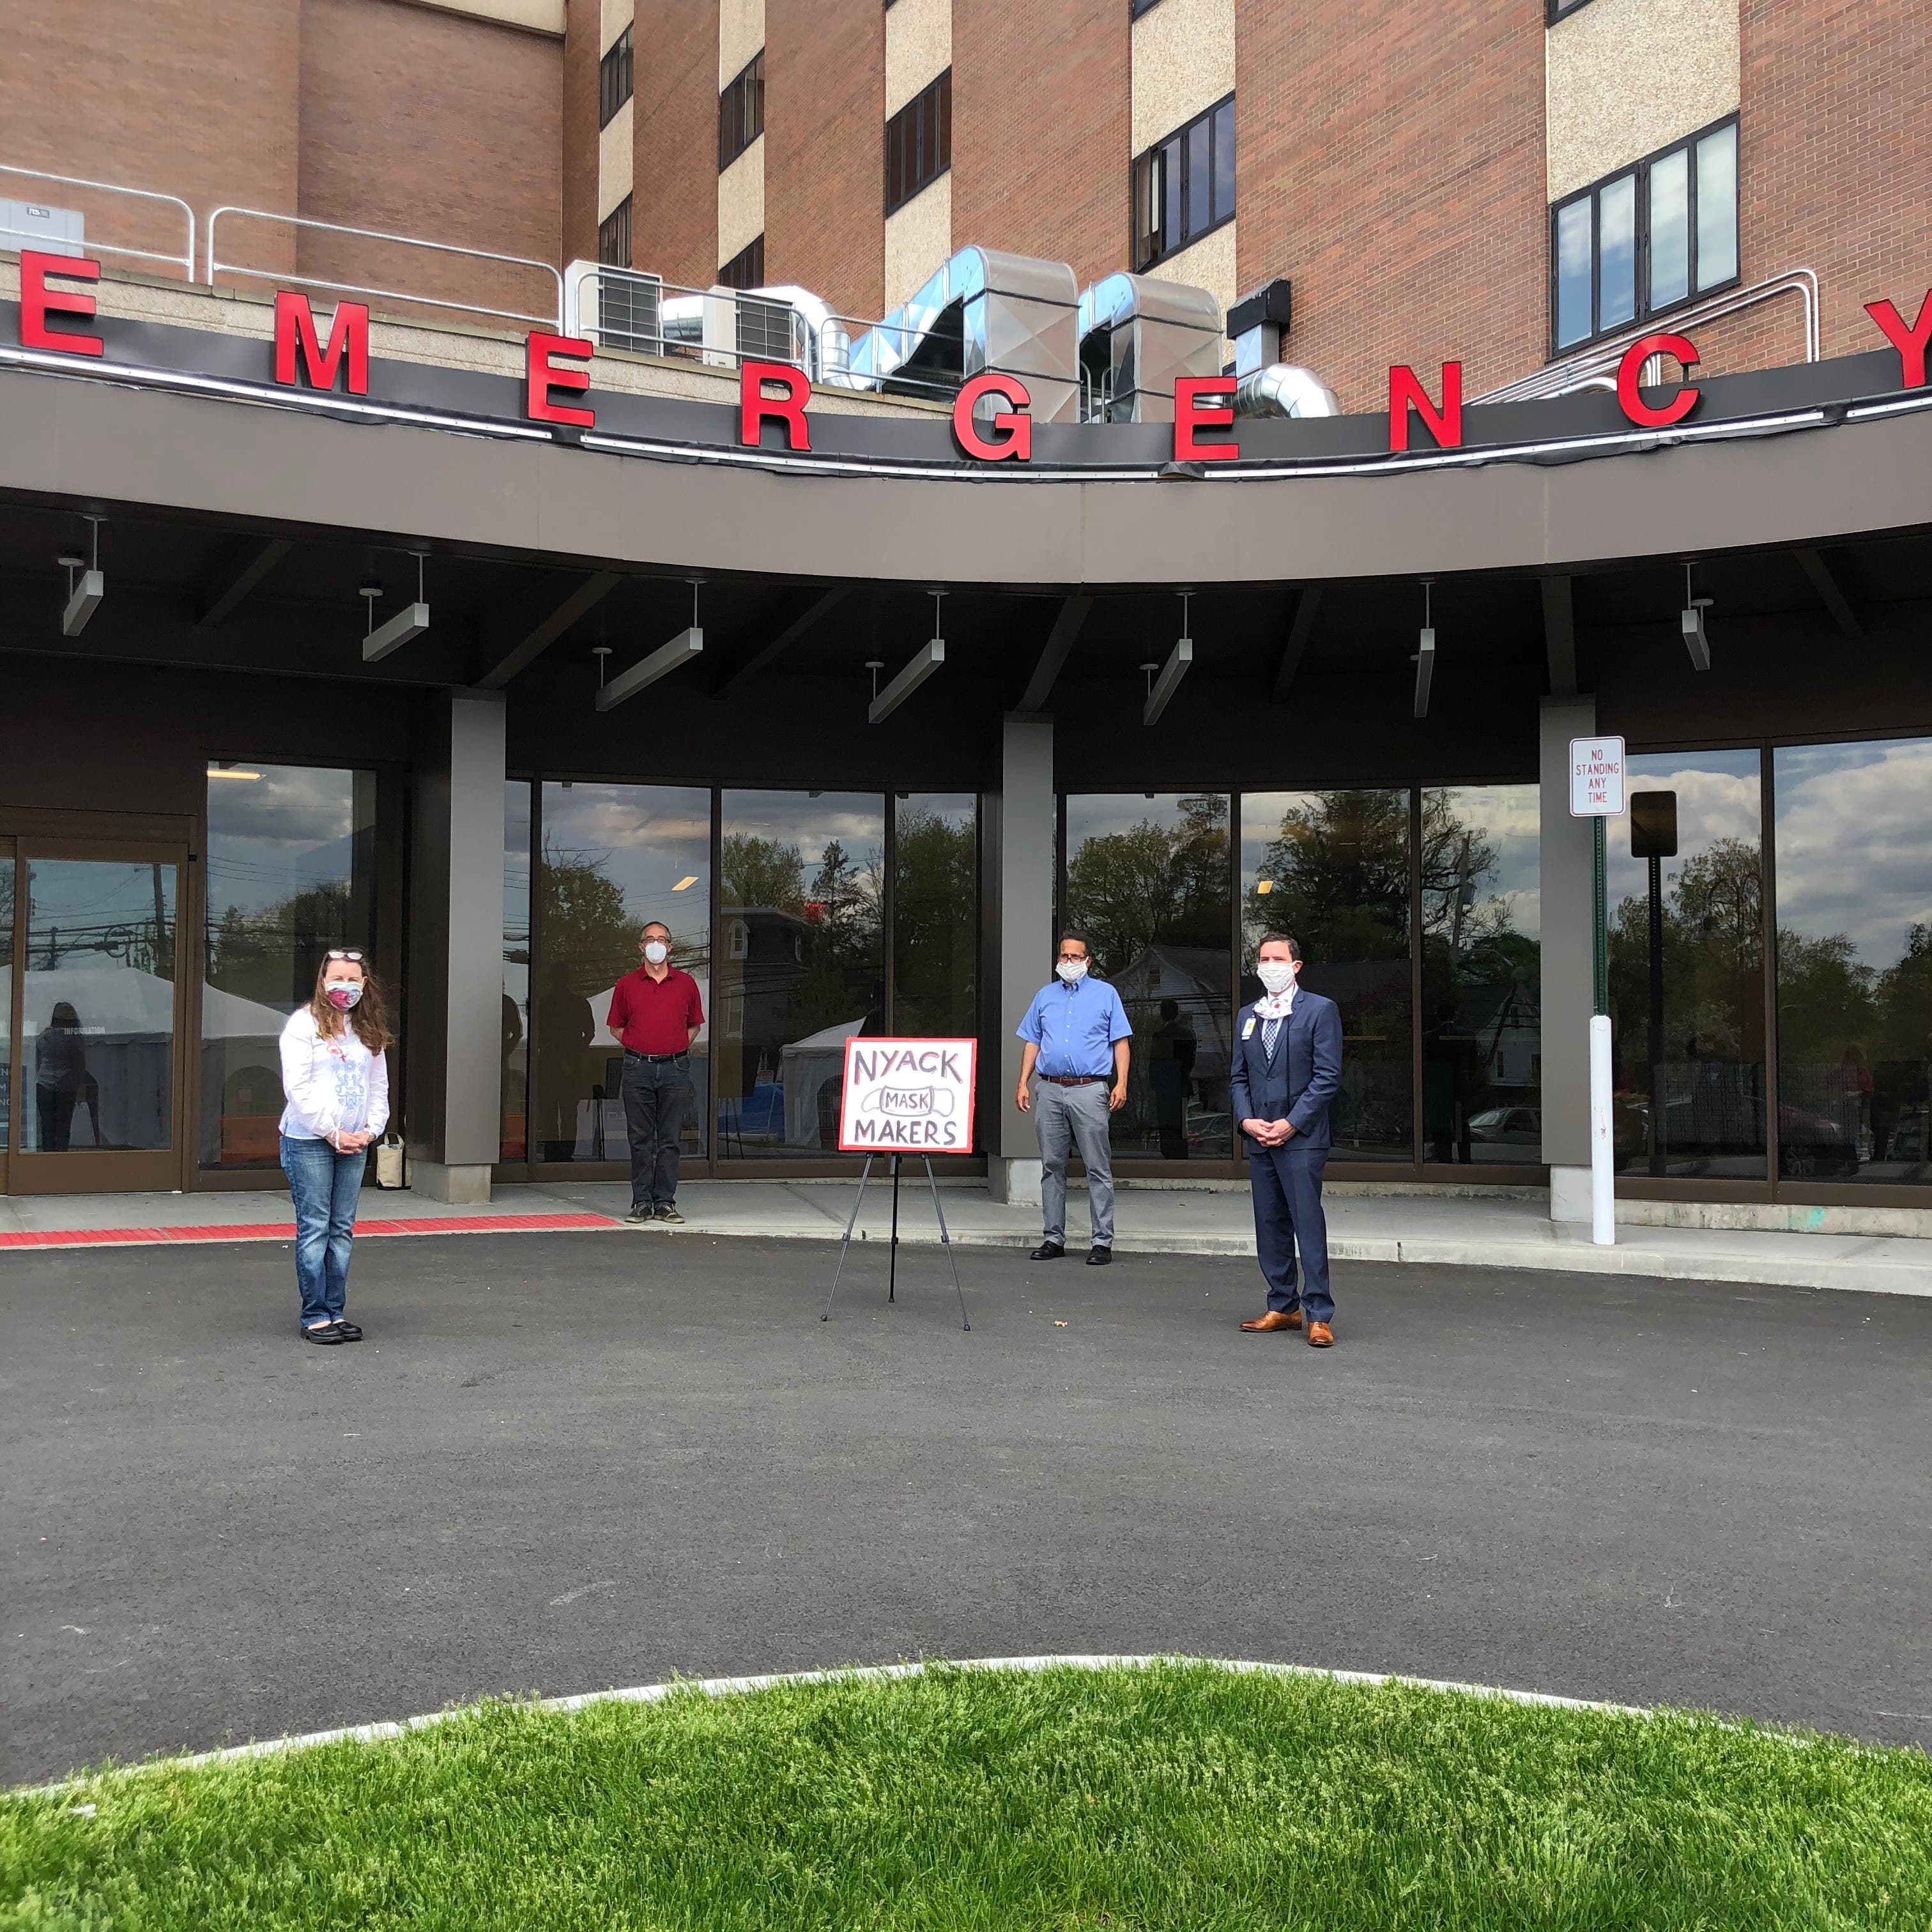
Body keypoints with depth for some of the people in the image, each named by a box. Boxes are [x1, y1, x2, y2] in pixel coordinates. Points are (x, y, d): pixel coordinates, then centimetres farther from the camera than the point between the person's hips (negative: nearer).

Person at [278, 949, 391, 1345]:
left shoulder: (369, 1030, 13)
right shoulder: (304, 1023, -5)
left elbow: (379, 1086, 17)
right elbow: (297, 1088, -10)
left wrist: (371, 1130, 2)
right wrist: (332, 1133, -11)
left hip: (354, 1144, 5)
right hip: (309, 1142, -5)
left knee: (342, 1229, 6)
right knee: (314, 1228, -4)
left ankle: (335, 1311, 12)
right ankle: (314, 1316, 2)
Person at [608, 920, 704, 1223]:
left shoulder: (686, 983, 8)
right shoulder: (626, 985, 7)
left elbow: (695, 1024, 18)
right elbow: (616, 1026, 15)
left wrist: (678, 1048, 5)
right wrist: (637, 1047, 4)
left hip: (675, 1068, 0)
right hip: (638, 1069, 0)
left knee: (670, 1139, 1)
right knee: (640, 1139, 2)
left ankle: (665, 1203, 6)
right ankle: (642, 1202, 7)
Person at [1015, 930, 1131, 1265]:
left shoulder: (1105, 994, 8)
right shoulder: (1045, 996, 17)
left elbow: (1120, 1041, 4)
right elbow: (1032, 1042, 17)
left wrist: (1121, 1083, -8)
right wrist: (1023, 1084, 8)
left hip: (1090, 1090, -3)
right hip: (1051, 1090, 4)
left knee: (1098, 1169, -4)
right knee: (1051, 1166, 6)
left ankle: (1102, 1241, 1)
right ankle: (1053, 1238, 14)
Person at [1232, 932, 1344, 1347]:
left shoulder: (1321, 1010, -1)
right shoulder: (1247, 1016, 17)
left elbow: (1328, 1076, -7)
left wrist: (1291, 1123, -13)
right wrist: (1246, 1119, -2)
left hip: (1302, 1137, -6)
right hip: (1259, 1137, 6)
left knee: (1308, 1224, -8)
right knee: (1270, 1225, 9)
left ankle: (1319, 1315, -5)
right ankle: (1283, 1307, 18)